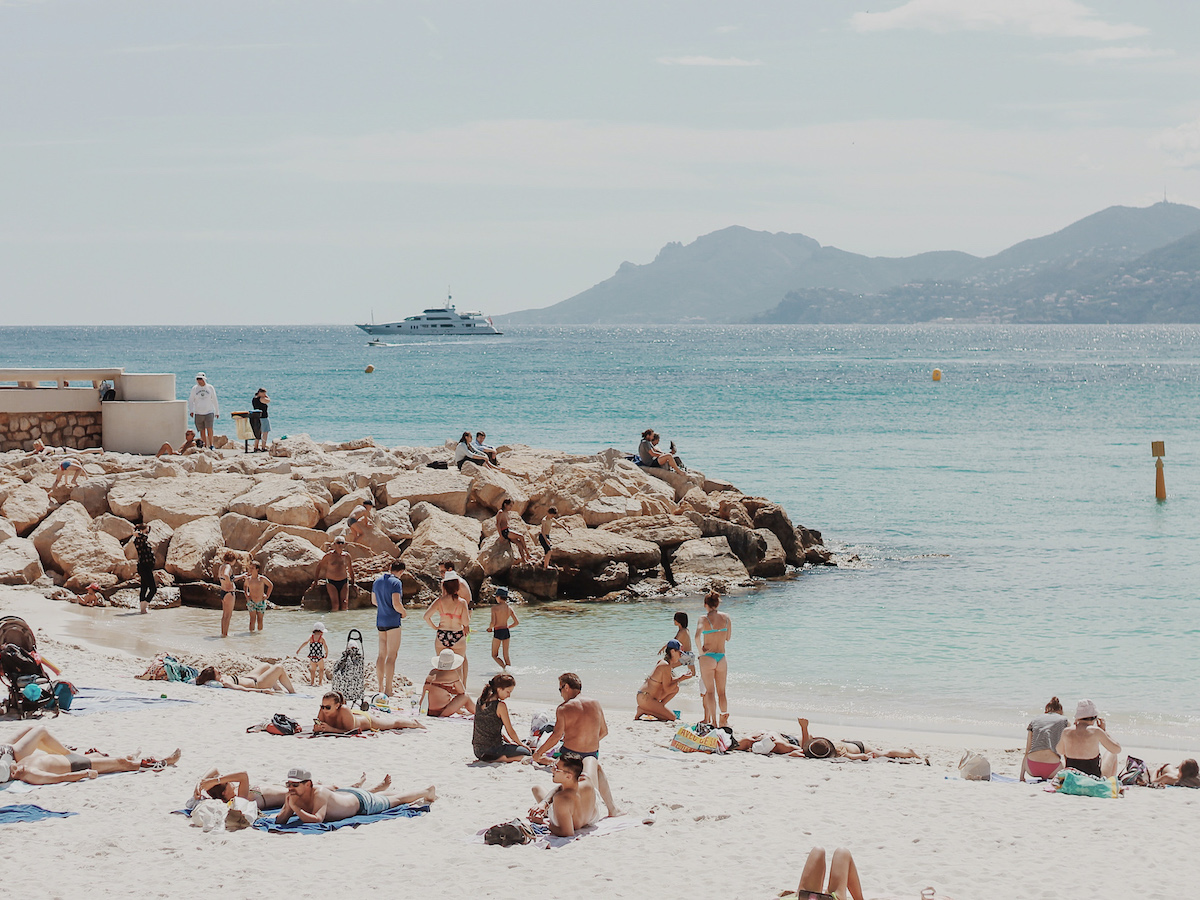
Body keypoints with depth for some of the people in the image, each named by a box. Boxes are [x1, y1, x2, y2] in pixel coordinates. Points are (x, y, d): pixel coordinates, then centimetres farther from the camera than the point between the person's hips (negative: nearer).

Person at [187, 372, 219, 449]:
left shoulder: (210, 388, 4)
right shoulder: (194, 388, 5)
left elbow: (214, 401, 13)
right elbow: (190, 400, 11)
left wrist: (217, 412, 17)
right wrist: (191, 411, -3)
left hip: (209, 412, -2)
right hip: (198, 413, 2)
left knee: (209, 429, -16)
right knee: (202, 431, 3)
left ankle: (211, 445, -12)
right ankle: (205, 446, 10)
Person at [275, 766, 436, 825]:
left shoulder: (318, 793, -45)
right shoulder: (293, 796, -25)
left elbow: (317, 819, -55)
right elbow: (280, 820, -23)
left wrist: (296, 809, -59)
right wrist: (287, 809, -43)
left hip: (360, 802, -6)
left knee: (396, 800, 21)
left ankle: (428, 791, 44)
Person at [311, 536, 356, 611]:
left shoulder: (347, 556, 5)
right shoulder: (329, 556, -4)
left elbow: (350, 570, 20)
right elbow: (319, 566, 7)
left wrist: (352, 581, 25)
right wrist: (315, 581, 10)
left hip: (344, 582, 3)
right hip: (331, 582, -3)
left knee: (345, 605, -10)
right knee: (335, 605, -17)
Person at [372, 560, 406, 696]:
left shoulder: (378, 581, 9)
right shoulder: (396, 582, -15)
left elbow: (373, 601, 20)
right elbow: (396, 604, -21)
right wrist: (403, 612, -2)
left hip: (380, 621, 7)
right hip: (393, 621, -7)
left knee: (382, 654, 14)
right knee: (391, 656, -5)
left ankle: (380, 688, 19)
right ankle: (388, 690, -7)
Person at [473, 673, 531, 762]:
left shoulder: (479, 702, 4)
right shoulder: (500, 706, -17)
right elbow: (510, 732, -9)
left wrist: (508, 741, 18)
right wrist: (521, 744, 10)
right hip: (492, 750, -8)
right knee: (526, 753, 3)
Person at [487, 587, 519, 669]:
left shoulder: (495, 607, -12)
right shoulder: (509, 608, 2)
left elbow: (493, 622, -18)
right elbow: (517, 622, 3)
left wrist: (490, 628, 4)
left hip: (498, 632, -5)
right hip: (506, 632, 5)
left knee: (494, 655, 5)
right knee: (506, 656, 15)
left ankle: (505, 668, -17)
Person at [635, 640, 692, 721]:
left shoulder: (662, 662, 10)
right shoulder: (666, 666, -18)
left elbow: (669, 681, 20)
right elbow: (667, 689, -17)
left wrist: (681, 677, 8)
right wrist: (681, 679, -11)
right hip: (645, 699, -9)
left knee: (676, 688, 16)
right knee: (672, 717, -8)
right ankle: (642, 711, -6)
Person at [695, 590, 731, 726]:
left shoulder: (704, 618, -10)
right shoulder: (726, 618, 1)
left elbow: (697, 636, -25)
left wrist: (701, 651, -12)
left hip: (707, 657, -3)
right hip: (721, 658, 3)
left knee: (710, 691, 2)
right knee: (721, 691, 15)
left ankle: (713, 720, -4)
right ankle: (724, 719, 17)